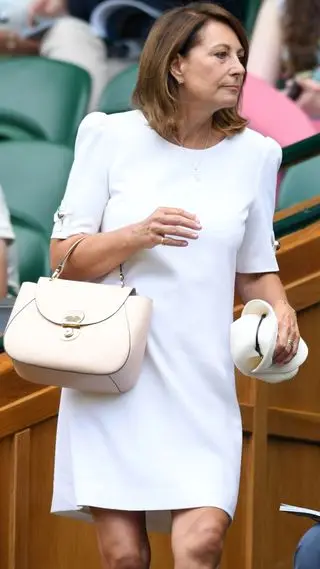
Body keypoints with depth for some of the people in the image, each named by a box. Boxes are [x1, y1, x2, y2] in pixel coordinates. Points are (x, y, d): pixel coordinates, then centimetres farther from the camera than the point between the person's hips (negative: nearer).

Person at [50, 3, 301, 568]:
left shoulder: (253, 154, 9)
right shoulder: (112, 138, 3)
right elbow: (63, 256, 2)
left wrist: (279, 308, -3)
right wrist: (139, 235, -15)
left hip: (201, 382, 2)